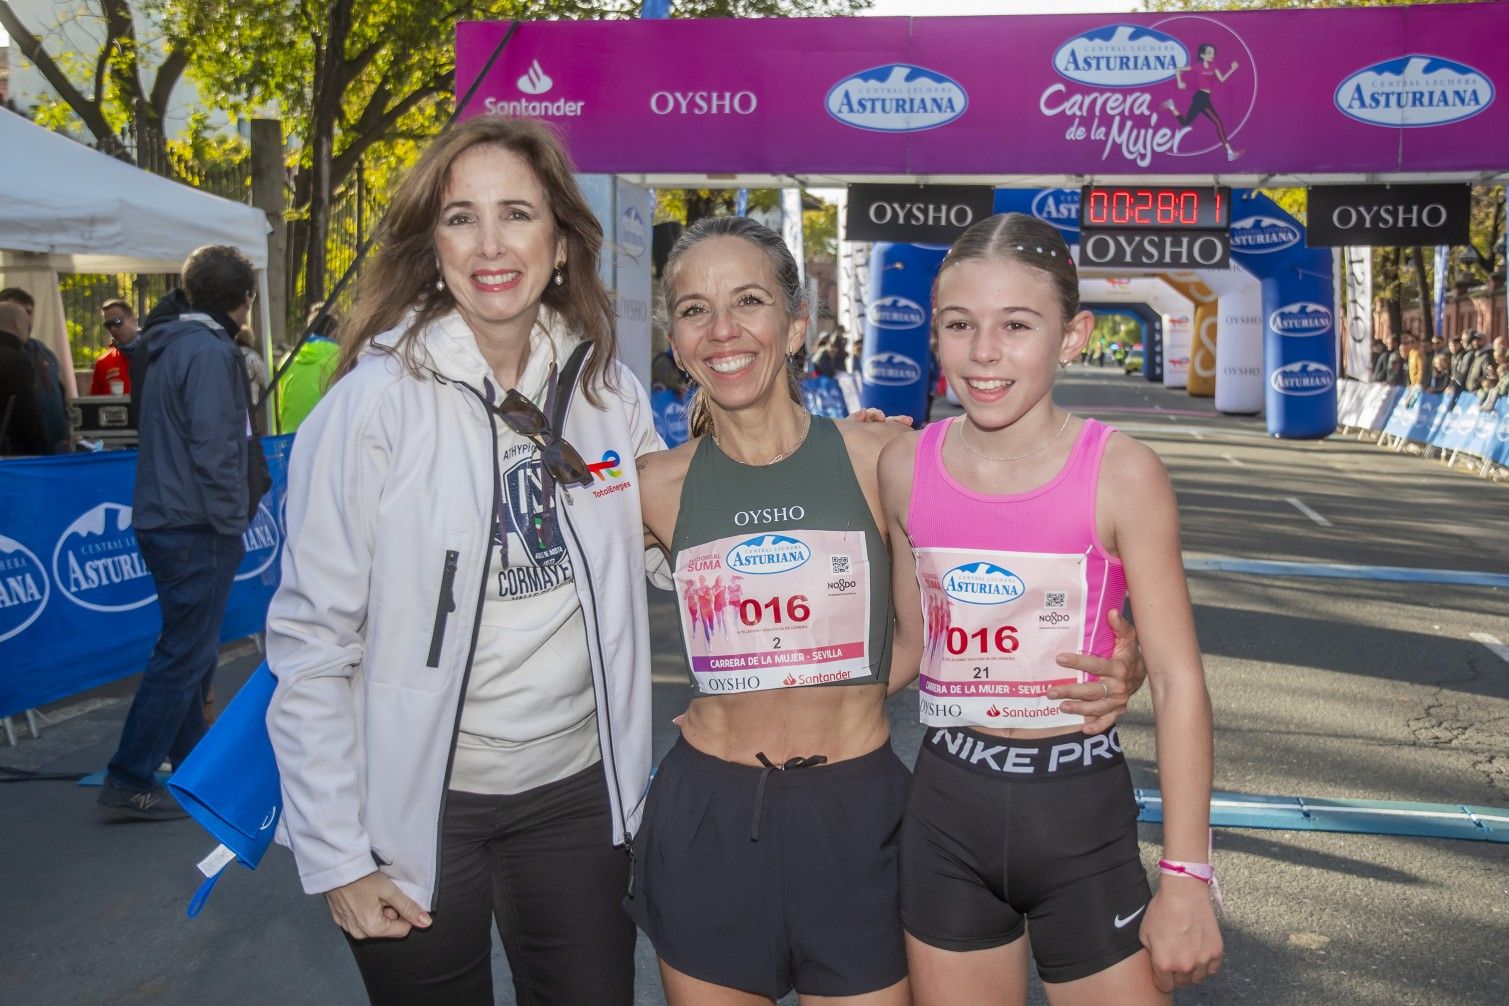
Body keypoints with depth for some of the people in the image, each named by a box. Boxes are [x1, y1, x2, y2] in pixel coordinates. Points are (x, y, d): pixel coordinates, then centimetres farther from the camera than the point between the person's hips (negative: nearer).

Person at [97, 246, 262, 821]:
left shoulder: (175, 347, 15)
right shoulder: (210, 352, -15)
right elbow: (213, 449, -21)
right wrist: (233, 522, -14)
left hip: (165, 521, 10)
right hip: (197, 529, -10)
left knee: (190, 649, 19)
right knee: (183, 656, -4)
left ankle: (195, 761, 30)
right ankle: (129, 783, 0)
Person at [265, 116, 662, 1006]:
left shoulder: (609, 391, 0)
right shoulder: (377, 403, -13)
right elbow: (311, 643, -10)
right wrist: (336, 857, -10)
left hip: (576, 790, 4)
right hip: (421, 805, -3)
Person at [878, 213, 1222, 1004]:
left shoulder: (1121, 474, -12)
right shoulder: (905, 467, -2)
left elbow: (1177, 679, -10)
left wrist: (1186, 877, -11)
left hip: (1080, 816, -3)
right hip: (946, 811, 3)